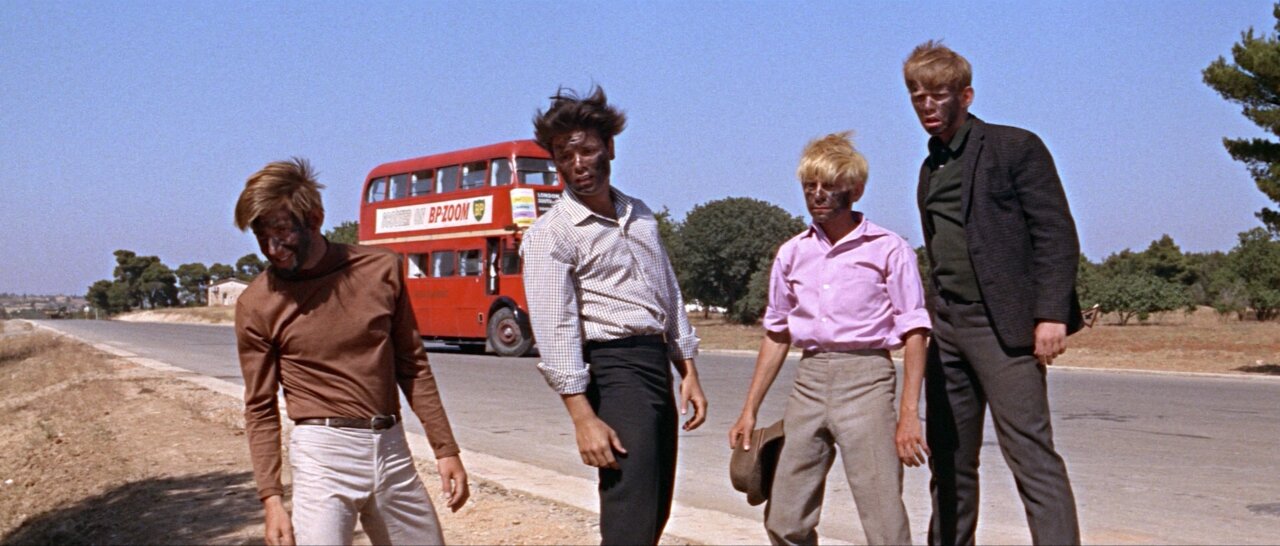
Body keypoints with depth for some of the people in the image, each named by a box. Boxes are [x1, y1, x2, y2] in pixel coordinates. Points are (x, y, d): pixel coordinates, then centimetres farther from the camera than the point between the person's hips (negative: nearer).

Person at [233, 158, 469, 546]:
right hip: (323, 456, -3)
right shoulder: (257, 304, -4)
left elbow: (412, 367, 7)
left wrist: (445, 449, 6)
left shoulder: (381, 270, 1)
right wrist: (271, 497, -6)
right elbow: (260, 409, 1)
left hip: (392, 450, 3)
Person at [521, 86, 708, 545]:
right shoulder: (551, 235, -7)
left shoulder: (641, 215, 16)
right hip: (613, 371, -7)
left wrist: (688, 372, 12)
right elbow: (555, 330, -15)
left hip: (658, 367, 8)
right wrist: (584, 418, -23)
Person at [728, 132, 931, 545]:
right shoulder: (792, 253, 11)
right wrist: (750, 410, 14)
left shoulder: (888, 250, -2)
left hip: (864, 378, -5)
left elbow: (913, 333, -4)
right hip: (808, 381, 5)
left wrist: (909, 413, -11)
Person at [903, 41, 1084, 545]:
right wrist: (935, 321, 14)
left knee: (1031, 454, -11)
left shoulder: (1015, 146, -2)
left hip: (1004, 324, -7)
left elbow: (1056, 234, -8)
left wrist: (1052, 313, -17)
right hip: (947, 327, 7)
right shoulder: (931, 168, 19)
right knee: (949, 460, 11)